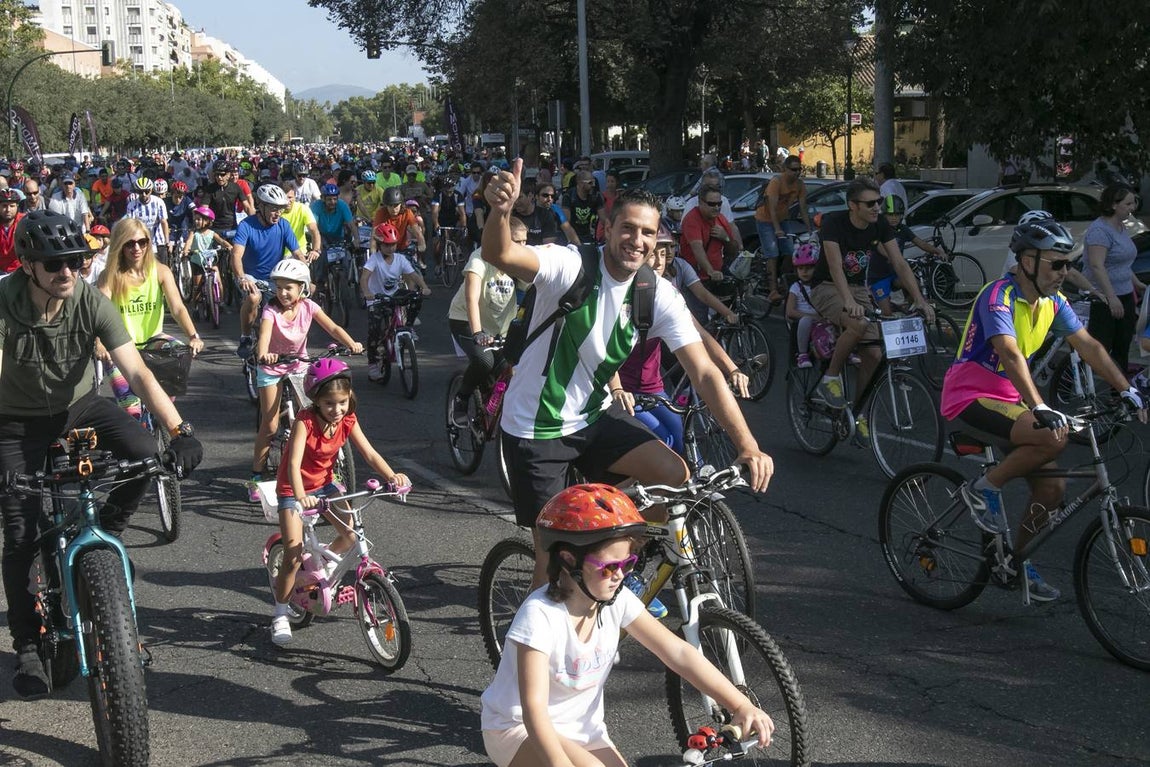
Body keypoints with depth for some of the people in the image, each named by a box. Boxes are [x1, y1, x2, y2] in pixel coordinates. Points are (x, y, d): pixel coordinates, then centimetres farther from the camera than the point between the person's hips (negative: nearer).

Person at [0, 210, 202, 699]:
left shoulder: (91, 303, -21)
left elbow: (137, 372, -26)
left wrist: (180, 430, -38)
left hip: (81, 405, 2)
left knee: (145, 454, -27)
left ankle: (106, 534, 2)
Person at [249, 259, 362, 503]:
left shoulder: (308, 307, -12)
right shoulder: (271, 310, -21)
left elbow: (333, 328, -20)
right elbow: (264, 335, -38)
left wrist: (351, 343, -39)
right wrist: (262, 355, -60)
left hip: (299, 364, 3)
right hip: (272, 367, -3)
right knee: (270, 425, -4)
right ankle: (256, 477, 7)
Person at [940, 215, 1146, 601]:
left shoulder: (1052, 302, 5)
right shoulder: (999, 296, -22)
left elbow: (1089, 346, 6)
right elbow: (1010, 355, -34)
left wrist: (1128, 391, -2)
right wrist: (1041, 408, -45)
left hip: (1007, 398, 8)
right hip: (970, 397, -8)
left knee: (1052, 487, 2)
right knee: (1054, 436, -30)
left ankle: (1017, 560, 20)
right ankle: (984, 488, -11)